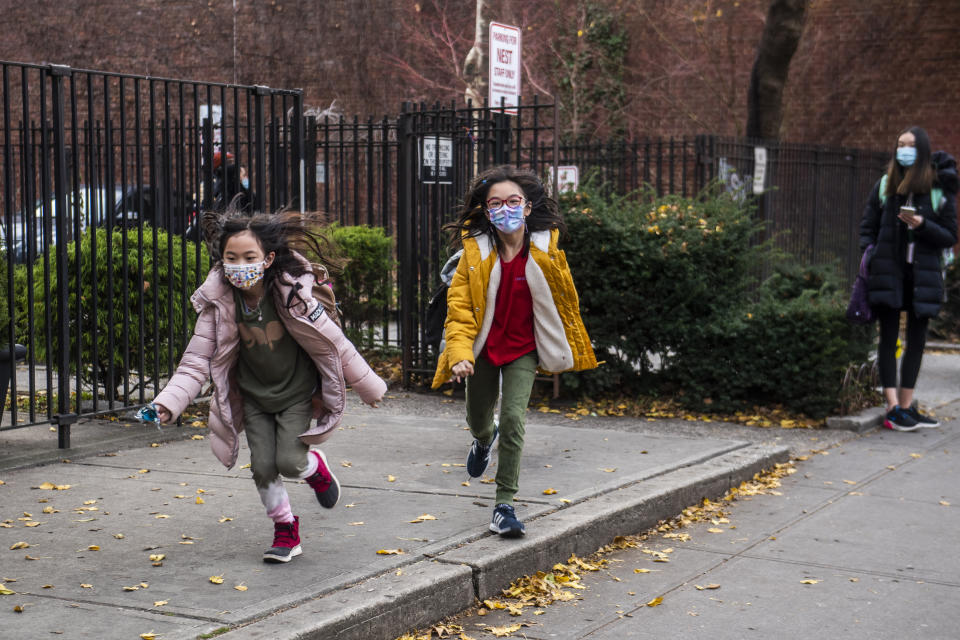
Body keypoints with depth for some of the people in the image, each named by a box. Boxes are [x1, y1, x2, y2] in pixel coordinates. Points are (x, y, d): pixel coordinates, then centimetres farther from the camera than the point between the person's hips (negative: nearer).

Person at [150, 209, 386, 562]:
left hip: (296, 392, -2)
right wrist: (168, 402, -25)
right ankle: (286, 530, 21)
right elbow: (198, 359, -11)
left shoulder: (291, 293, -22)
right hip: (253, 395, 3)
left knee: (288, 461, -14)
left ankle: (315, 465, 23)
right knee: (263, 466, -4)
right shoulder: (218, 301, -15)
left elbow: (333, 342, -12)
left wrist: (369, 386, -3)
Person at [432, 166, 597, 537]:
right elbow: (459, 306, -14)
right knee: (477, 417, 17)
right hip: (484, 347, 2)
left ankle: (504, 504, -6)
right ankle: (484, 438, 58)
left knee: (512, 417, -16)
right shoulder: (476, 253, -15)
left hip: (523, 349, -2)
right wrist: (459, 354, -28)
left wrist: (570, 347, 11)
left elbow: (564, 299, 1)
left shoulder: (544, 250, -15)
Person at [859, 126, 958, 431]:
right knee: (889, 338, -2)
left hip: (923, 275, 0)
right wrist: (870, 257, -4)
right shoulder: (884, 185, 6)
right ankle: (893, 408, -2)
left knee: (916, 340, 6)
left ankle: (906, 406, 15)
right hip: (888, 273, 0)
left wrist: (921, 225, -15)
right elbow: (868, 227, 10)